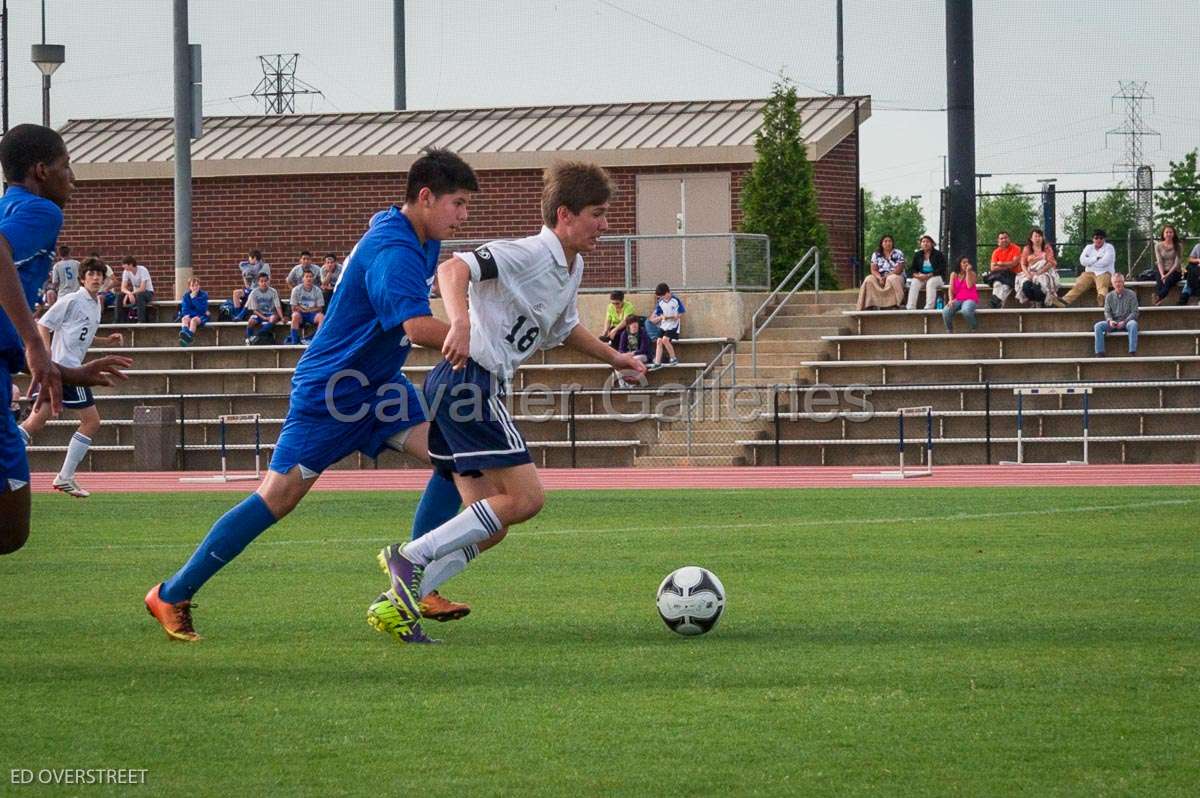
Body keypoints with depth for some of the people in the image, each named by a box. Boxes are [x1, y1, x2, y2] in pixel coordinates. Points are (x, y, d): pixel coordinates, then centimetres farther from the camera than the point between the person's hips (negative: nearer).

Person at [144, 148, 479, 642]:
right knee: (277, 498, -7)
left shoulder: (419, 240, 3)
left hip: (380, 386, 9)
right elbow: (419, 328, -42)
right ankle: (172, 596, 5)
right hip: (330, 392, -9)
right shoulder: (392, 253, -27)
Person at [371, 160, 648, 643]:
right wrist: (460, 321, -43)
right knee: (525, 497, -14)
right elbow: (453, 269, -27)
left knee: (489, 527, 7)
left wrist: (613, 357, 41)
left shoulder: (572, 269, 17)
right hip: (470, 381, -10)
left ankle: (396, 605, 3)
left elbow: (564, 328, 37)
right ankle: (414, 557, -11)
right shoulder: (529, 255, -13)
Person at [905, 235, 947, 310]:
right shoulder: (917, 255, 12)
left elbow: (941, 270, -10)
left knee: (930, 282, -38)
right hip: (921, 278, 3)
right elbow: (913, 269, 12)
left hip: (936, 277, -3)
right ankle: (911, 308, -39)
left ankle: (929, 308, -46)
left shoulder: (938, 254, -1)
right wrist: (916, 275, -13)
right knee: (914, 283, -29)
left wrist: (929, 275, -21)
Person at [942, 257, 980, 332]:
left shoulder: (972, 274, 6)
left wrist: (968, 272, -7)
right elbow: (951, 289, 5)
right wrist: (951, 300, -13)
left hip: (970, 299, -2)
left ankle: (974, 330, -14)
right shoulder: (954, 275, 12)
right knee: (945, 312, -29)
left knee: (966, 311, -39)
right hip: (957, 300, 2)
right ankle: (949, 331, -9)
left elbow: (969, 286, -10)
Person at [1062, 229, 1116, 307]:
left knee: (1102, 286, -38)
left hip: (1104, 273, -4)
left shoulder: (1109, 247, 7)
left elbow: (1105, 262, -9)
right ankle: (1065, 300, -47)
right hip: (1089, 273, 4)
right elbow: (1082, 261, 4)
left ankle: (1101, 299, -72)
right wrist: (1096, 258, -4)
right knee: (1078, 285, -24)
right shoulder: (1089, 248, 19)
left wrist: (1090, 262, 2)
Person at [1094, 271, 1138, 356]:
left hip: (1127, 321, -3)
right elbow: (1107, 312, 7)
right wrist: (1110, 320, -16)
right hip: (1113, 323, 3)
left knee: (1133, 324, -38)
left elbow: (1134, 312, -4)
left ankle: (1132, 352, -41)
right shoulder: (1109, 296, 9)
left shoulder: (1131, 294, 0)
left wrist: (1124, 322, -18)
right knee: (1098, 326, -23)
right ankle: (1100, 353, -26)